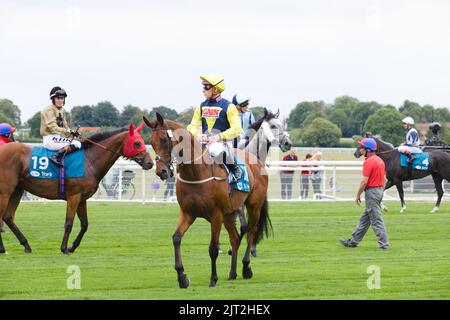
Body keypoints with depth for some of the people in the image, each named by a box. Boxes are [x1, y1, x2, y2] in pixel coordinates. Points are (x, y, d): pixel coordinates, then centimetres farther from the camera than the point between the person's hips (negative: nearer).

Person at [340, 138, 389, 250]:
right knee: (364, 219, 15)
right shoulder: (380, 160, 12)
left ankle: (384, 244, -5)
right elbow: (384, 179, 15)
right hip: (379, 190, 10)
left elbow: (364, 181, -20)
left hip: (371, 191, -10)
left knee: (376, 220, -6)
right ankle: (353, 241, 22)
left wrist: (358, 195, -11)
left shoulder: (369, 161, -17)